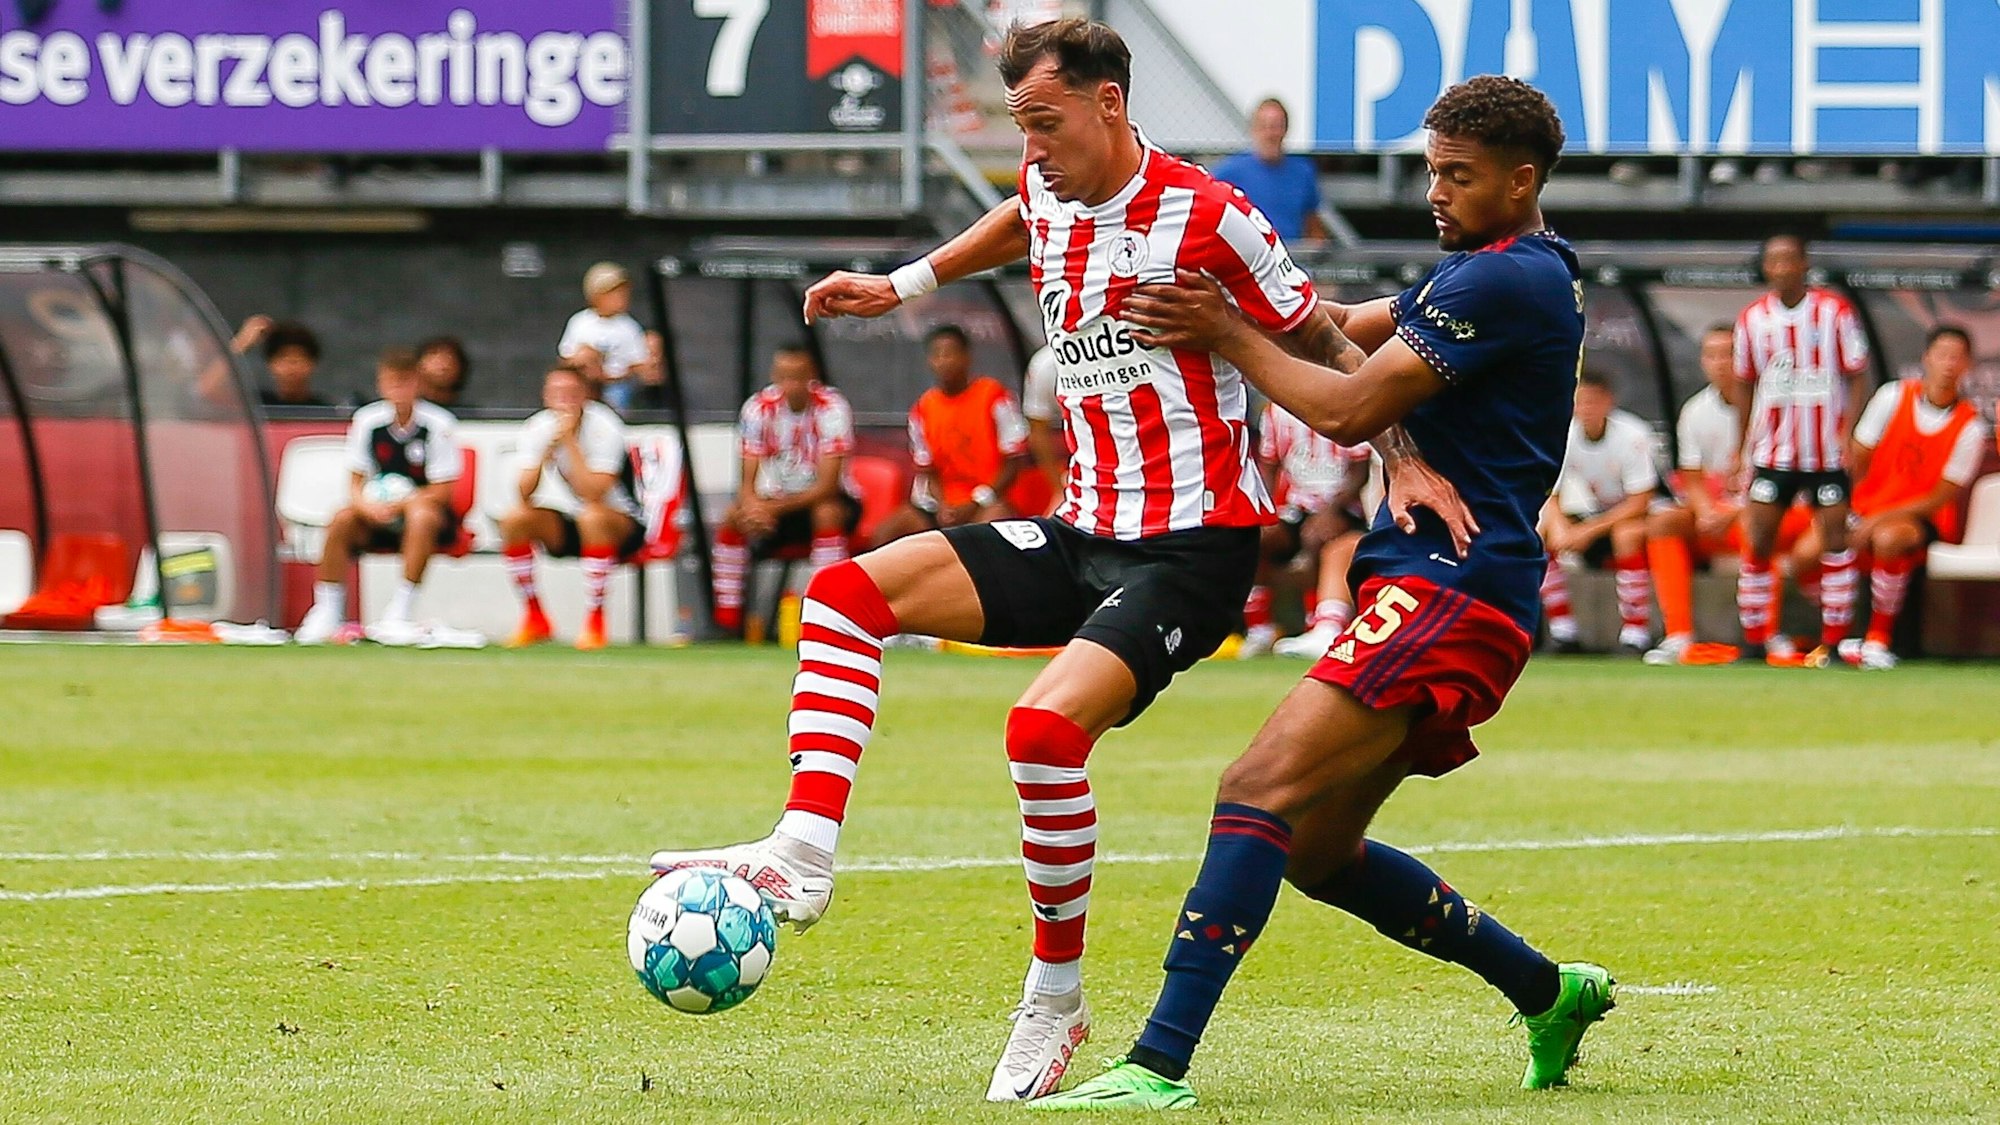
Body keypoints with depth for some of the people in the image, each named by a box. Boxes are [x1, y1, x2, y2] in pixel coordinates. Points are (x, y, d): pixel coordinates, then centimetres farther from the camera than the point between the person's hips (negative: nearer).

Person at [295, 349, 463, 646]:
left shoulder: (438, 424, -12)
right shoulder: (367, 420, -2)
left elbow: (441, 492, -14)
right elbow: (355, 482, 1)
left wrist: (395, 506, -26)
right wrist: (366, 505, -22)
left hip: (429, 513, -3)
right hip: (383, 519, 4)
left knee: (422, 516, -36)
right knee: (343, 520, -23)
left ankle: (397, 616, -35)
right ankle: (327, 613, -16)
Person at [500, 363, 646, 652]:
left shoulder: (603, 426, -19)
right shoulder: (537, 427, -6)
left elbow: (593, 494, -31)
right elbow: (524, 493, -16)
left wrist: (569, 442, -31)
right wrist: (548, 448, -28)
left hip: (620, 524, -4)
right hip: (567, 525, 5)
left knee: (592, 518, -38)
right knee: (514, 520, -21)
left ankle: (594, 624, -28)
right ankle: (535, 620, -7)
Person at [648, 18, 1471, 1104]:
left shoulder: (1204, 217, -15)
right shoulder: (1048, 191, 7)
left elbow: (1320, 341, -5)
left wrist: (1401, 461, -13)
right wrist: (903, 285, 32)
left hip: (1190, 550, -8)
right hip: (1083, 531, 8)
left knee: (1045, 725, -28)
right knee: (846, 593, -2)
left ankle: (1054, 999, -11)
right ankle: (803, 857, -11)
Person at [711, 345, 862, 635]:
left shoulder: (831, 407, -20)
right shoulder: (759, 407, -9)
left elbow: (828, 484, -26)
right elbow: (747, 481, -11)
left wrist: (775, 507, -36)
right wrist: (753, 506, -35)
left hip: (825, 500, -3)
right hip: (777, 498, 3)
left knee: (827, 513, -37)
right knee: (733, 517, -24)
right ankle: (727, 619, -18)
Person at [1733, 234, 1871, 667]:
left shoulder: (1835, 311, -5)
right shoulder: (1752, 319, 3)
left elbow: (1857, 375, -2)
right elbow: (1746, 384, 12)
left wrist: (1849, 434, -12)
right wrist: (1741, 447, 11)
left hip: (1827, 450, -2)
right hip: (1772, 449, 2)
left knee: (1836, 541, -3)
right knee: (1757, 543, -2)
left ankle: (1832, 642, 4)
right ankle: (1755, 640, 7)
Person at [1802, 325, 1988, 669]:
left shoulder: (1969, 427, -8)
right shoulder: (1893, 397, -2)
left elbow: (1941, 499, -9)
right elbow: (1856, 462, 2)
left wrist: (1880, 520, -17)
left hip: (1921, 519, -3)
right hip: (1866, 508, 3)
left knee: (1888, 539, -40)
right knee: (1809, 551, -23)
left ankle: (1878, 639, -24)